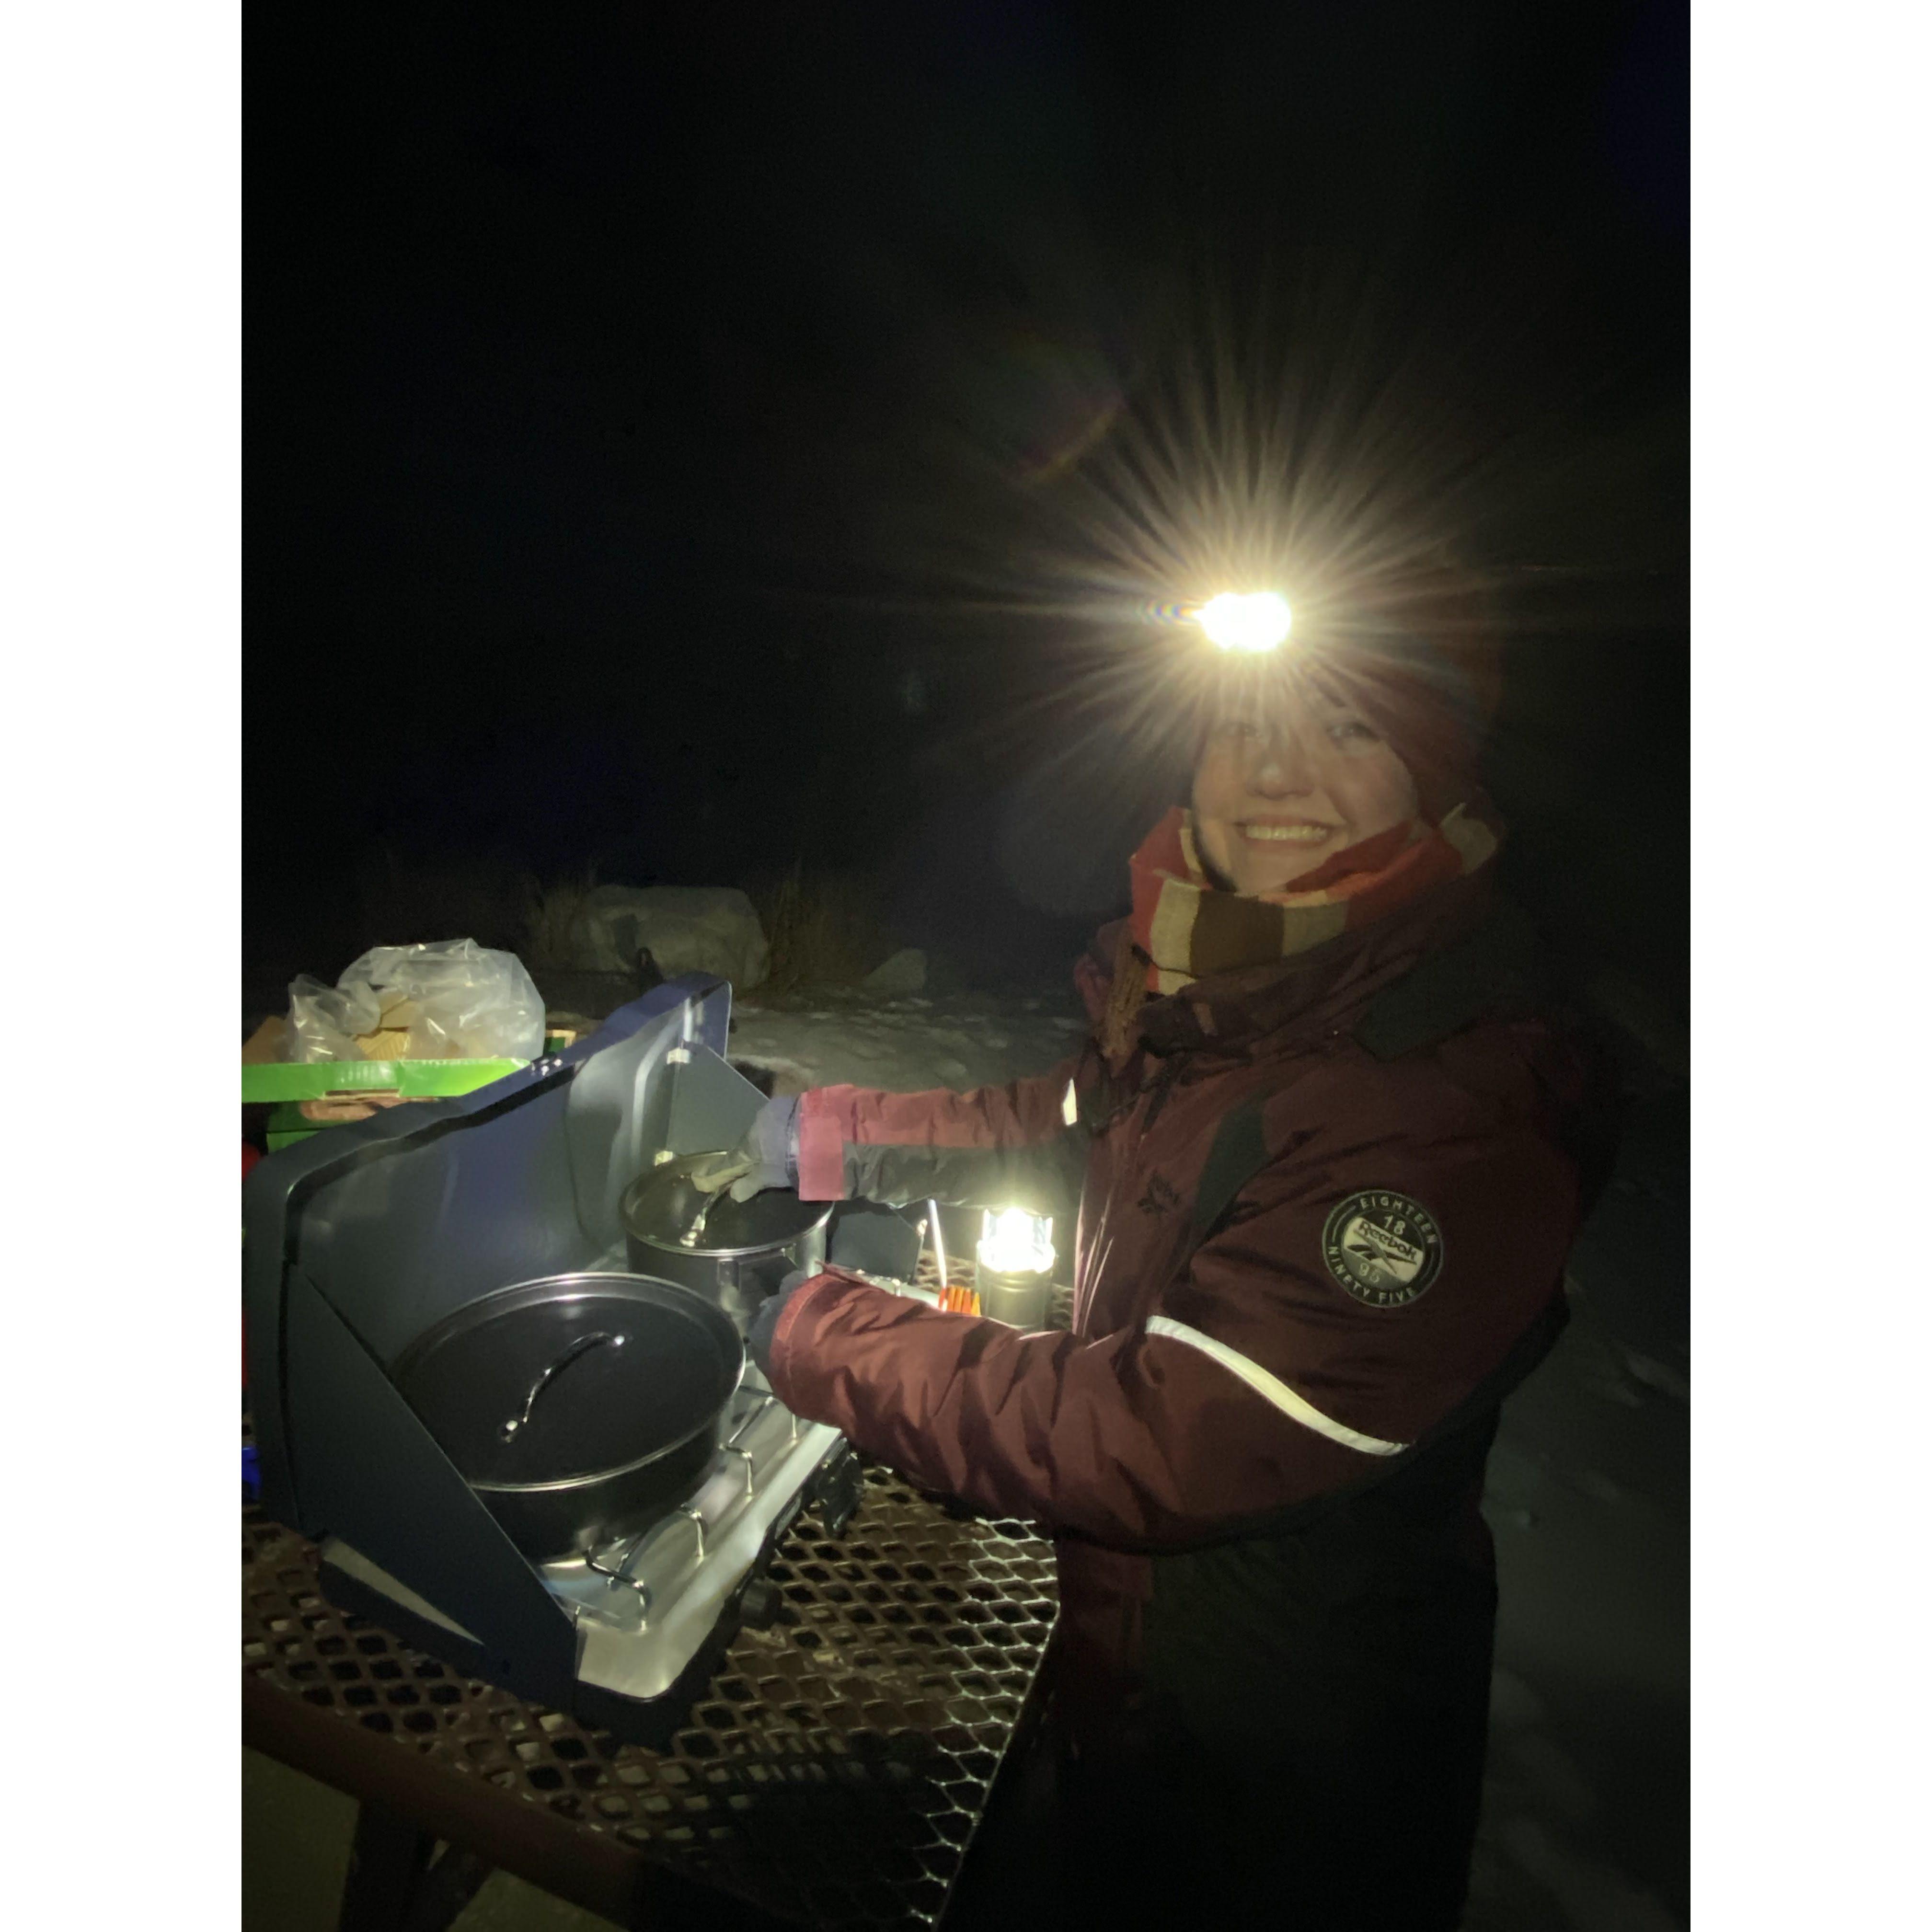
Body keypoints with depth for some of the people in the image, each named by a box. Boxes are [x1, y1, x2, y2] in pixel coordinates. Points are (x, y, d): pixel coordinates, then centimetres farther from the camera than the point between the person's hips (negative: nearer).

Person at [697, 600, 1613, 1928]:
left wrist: (816, 1333, -25)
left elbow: (1159, 1444, -36)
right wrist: (820, 1137, 5)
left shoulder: (1458, 1110, -35)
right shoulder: (1233, 993, -8)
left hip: (1298, 1745, -6)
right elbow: (1080, 1125, 9)